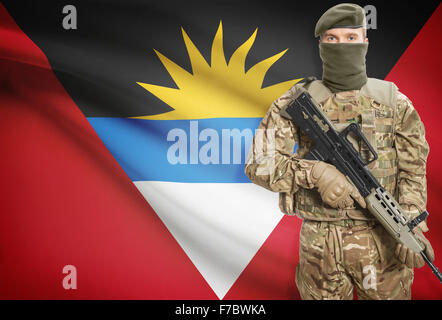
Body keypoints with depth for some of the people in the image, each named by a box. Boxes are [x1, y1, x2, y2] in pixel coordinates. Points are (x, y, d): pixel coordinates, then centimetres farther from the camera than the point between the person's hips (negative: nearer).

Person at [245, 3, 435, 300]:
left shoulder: (395, 103, 2)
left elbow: (413, 171, 1)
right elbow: (259, 164, -7)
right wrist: (315, 172, -21)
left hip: (382, 241, 1)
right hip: (319, 244, 0)